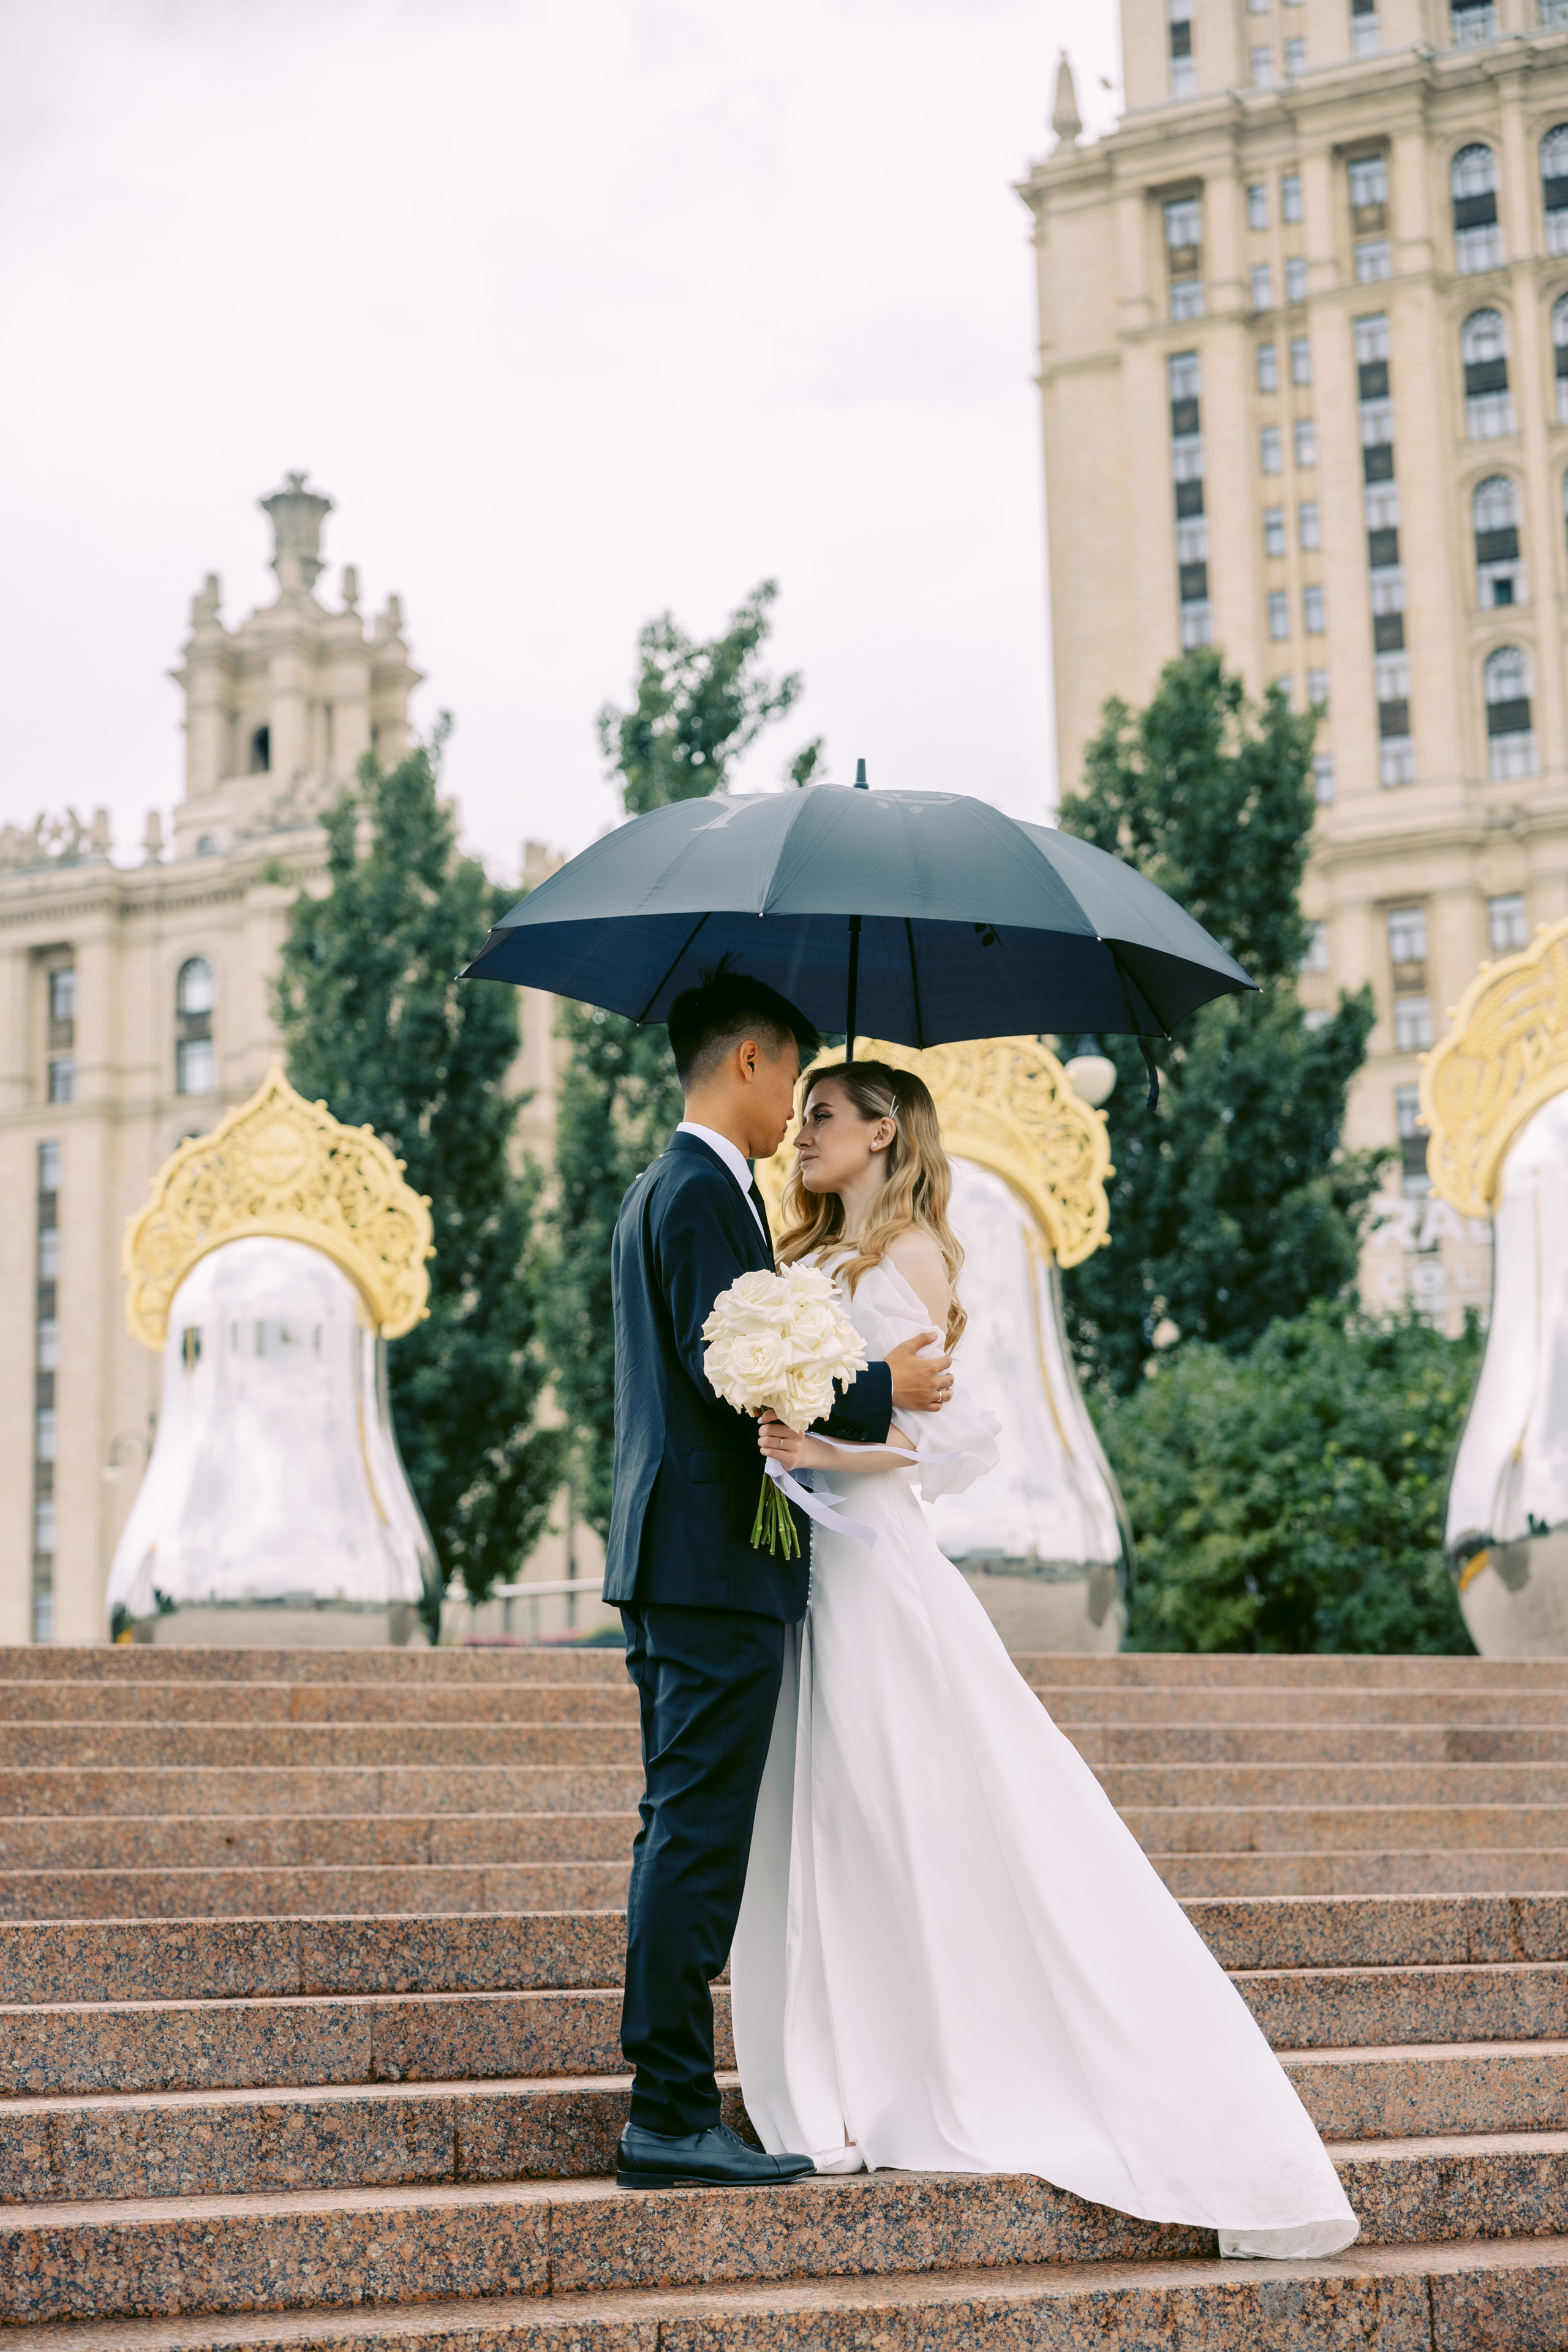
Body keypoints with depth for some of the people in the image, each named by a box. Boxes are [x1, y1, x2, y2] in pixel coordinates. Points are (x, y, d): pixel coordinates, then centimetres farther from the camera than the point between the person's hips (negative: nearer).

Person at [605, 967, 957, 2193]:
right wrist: (880, 1388, -10)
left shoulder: (664, 1188, 21)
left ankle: (669, 2108, 17)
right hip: (717, 1563, -11)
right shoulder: (706, 1190, -12)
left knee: (682, 1837, 12)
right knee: (699, 1840, -8)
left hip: (673, 1567, 11)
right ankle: (673, 2117, -6)